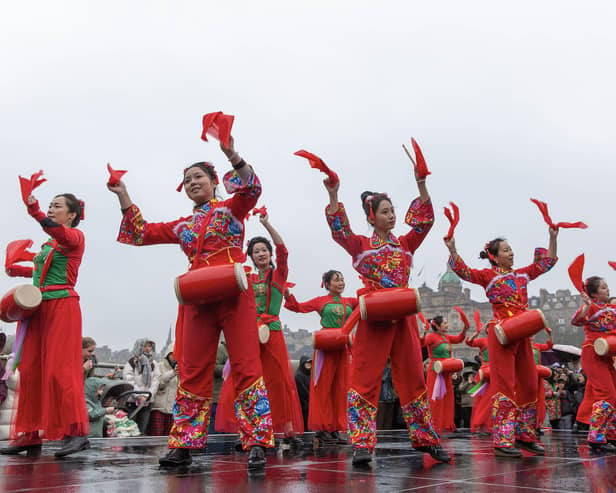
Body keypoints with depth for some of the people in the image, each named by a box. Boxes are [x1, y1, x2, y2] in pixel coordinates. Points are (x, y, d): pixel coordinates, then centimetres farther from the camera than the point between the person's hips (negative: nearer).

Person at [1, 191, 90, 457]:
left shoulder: (75, 236, -1)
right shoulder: (49, 243, 21)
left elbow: (60, 232, -25)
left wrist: (36, 213, -37)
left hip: (62, 305, -8)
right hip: (39, 307, 8)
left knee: (60, 368, -14)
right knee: (31, 371, 5)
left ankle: (77, 432, -14)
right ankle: (30, 436, 10)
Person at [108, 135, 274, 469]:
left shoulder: (232, 208, 9)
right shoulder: (183, 225, 22)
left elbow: (252, 189, -11)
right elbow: (142, 233, 25)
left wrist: (231, 155, -26)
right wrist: (123, 196, 20)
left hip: (235, 295, -5)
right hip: (198, 300, 5)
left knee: (246, 367, -7)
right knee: (192, 372, 5)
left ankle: (256, 444, -5)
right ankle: (183, 445, 12)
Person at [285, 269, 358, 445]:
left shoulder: (350, 302, 12)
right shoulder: (320, 301, 5)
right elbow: (298, 307, 4)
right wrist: (288, 295, -10)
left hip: (343, 347, 4)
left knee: (340, 388, 6)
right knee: (324, 387, -1)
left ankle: (335, 429, 14)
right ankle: (322, 428, 6)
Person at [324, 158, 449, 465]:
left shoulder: (405, 244, 16)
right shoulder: (361, 246, 6)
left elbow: (424, 221, 4)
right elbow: (339, 230, -10)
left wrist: (421, 186, -8)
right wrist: (333, 196, -24)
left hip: (403, 317, 4)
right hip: (374, 318, -4)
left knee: (412, 379, 9)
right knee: (365, 380, -6)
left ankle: (425, 439, 18)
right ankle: (362, 444, -4)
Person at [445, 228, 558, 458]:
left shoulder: (522, 274, 18)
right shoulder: (488, 275, 1)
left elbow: (547, 262, 26)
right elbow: (464, 271, -13)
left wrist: (553, 238, 18)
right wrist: (452, 250, -26)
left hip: (522, 333, 7)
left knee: (529, 384, 8)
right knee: (504, 385, -9)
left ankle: (526, 436, 20)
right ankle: (503, 441, -6)